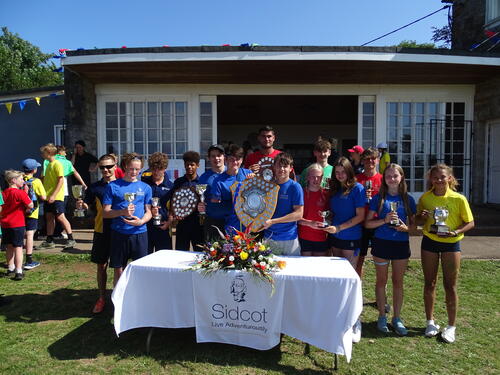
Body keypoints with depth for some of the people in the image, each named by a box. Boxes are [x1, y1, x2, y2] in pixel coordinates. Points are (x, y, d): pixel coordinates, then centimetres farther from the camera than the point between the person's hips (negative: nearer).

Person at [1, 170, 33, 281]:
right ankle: (18, 272, -6)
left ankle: (10, 268, 31)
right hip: (17, 224, -6)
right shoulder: (20, 193, -15)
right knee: (18, 247, -4)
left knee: (9, 247, 18)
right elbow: (30, 206, -16)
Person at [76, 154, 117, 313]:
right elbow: (87, 205, 4)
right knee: (101, 265, 11)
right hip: (101, 232, 1)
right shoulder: (95, 187, 1)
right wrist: (80, 205, -18)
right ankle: (102, 298, 27)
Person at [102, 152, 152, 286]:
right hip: (119, 233, -1)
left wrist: (141, 221, -13)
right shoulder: (113, 186, 2)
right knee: (118, 270, 8)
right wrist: (123, 212, -18)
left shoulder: (145, 187, 8)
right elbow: (105, 213, -1)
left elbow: (148, 212, 8)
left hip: (140, 232, 1)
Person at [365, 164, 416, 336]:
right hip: (381, 243, -1)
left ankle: (397, 318, 24)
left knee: (398, 282, 11)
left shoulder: (408, 199, 3)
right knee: (381, 281, 9)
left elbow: (413, 223, 9)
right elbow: (367, 223, -3)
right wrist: (384, 220, -18)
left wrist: (406, 227, -13)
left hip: (401, 244, 2)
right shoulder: (378, 198, -2)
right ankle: (382, 316, 23)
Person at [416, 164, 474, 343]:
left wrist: (456, 232, -22)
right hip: (429, 242, 2)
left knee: (450, 285, 4)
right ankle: (430, 321, 25)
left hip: (451, 243, -2)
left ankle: (451, 326, 20)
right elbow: (418, 221, 9)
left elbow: (470, 223, -4)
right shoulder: (425, 198, -3)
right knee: (429, 283, 9)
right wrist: (422, 217, -14)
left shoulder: (459, 199, -10)